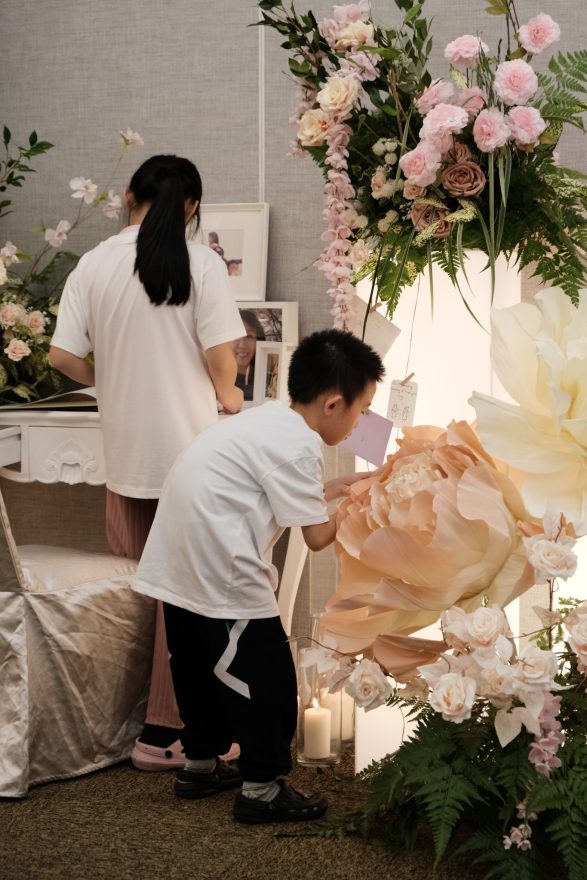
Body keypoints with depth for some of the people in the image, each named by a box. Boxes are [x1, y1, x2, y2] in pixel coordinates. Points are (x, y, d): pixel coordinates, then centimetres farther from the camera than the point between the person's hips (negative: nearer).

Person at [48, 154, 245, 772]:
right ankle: (163, 731, 7)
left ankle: (145, 715, 23)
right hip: (190, 447, -3)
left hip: (125, 449, 3)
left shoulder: (94, 265, 1)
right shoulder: (201, 264, -7)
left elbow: (63, 357, -2)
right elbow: (220, 355, -11)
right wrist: (228, 395, 11)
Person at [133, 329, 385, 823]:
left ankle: (201, 764, 35)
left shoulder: (270, 420, 11)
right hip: (223, 572, -10)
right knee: (264, 675, 0)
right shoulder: (298, 445, -17)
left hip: (178, 560, 10)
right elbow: (318, 536, -13)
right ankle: (262, 788, 8)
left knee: (201, 665, 21)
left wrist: (334, 487, 17)